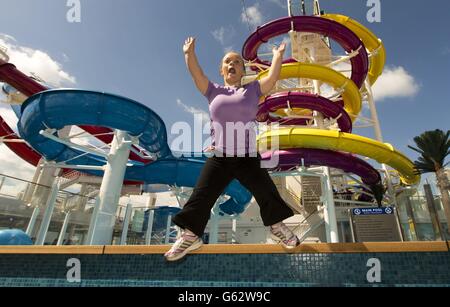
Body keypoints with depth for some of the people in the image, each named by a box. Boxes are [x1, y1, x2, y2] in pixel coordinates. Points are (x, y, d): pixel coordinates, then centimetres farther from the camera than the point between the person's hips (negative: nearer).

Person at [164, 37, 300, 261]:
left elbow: (272, 78, 1)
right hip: (218, 158, 1)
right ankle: (190, 236, 19)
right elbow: (196, 74, 4)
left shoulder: (252, 90, 10)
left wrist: (278, 56, 4)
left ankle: (278, 228, 29)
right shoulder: (214, 91, 11)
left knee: (267, 193, 5)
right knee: (201, 197, 1)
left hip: (248, 158, 0)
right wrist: (189, 53, 2)